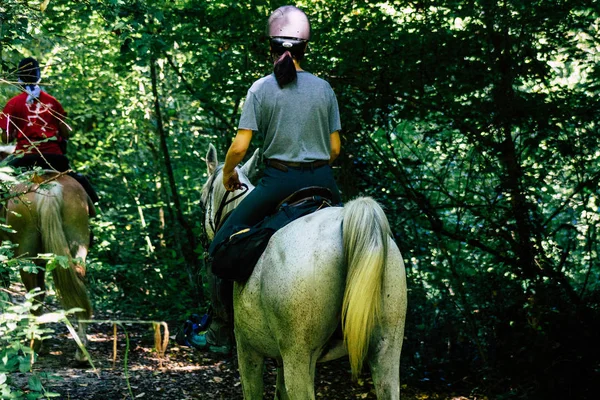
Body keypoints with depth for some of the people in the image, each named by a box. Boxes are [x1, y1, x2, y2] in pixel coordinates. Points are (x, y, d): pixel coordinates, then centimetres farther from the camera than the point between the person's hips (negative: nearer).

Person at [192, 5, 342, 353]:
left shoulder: (261, 89, -3)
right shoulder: (324, 89, 4)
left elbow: (240, 146, -7)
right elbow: (335, 149, 6)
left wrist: (228, 175, 12)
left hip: (279, 181, -3)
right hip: (322, 180, 3)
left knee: (222, 246, 10)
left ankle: (223, 331, 8)